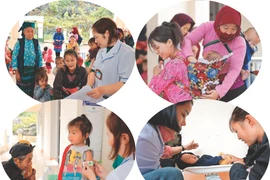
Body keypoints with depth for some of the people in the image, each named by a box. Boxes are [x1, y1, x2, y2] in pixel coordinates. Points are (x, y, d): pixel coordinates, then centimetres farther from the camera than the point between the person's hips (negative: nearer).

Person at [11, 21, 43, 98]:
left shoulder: (36, 43, 1)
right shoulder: (19, 42, -8)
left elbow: (40, 57, 7)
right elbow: (14, 57, -7)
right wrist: (17, 73, -10)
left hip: (34, 70, 3)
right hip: (22, 70, -3)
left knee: (33, 90, 9)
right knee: (23, 90, 3)